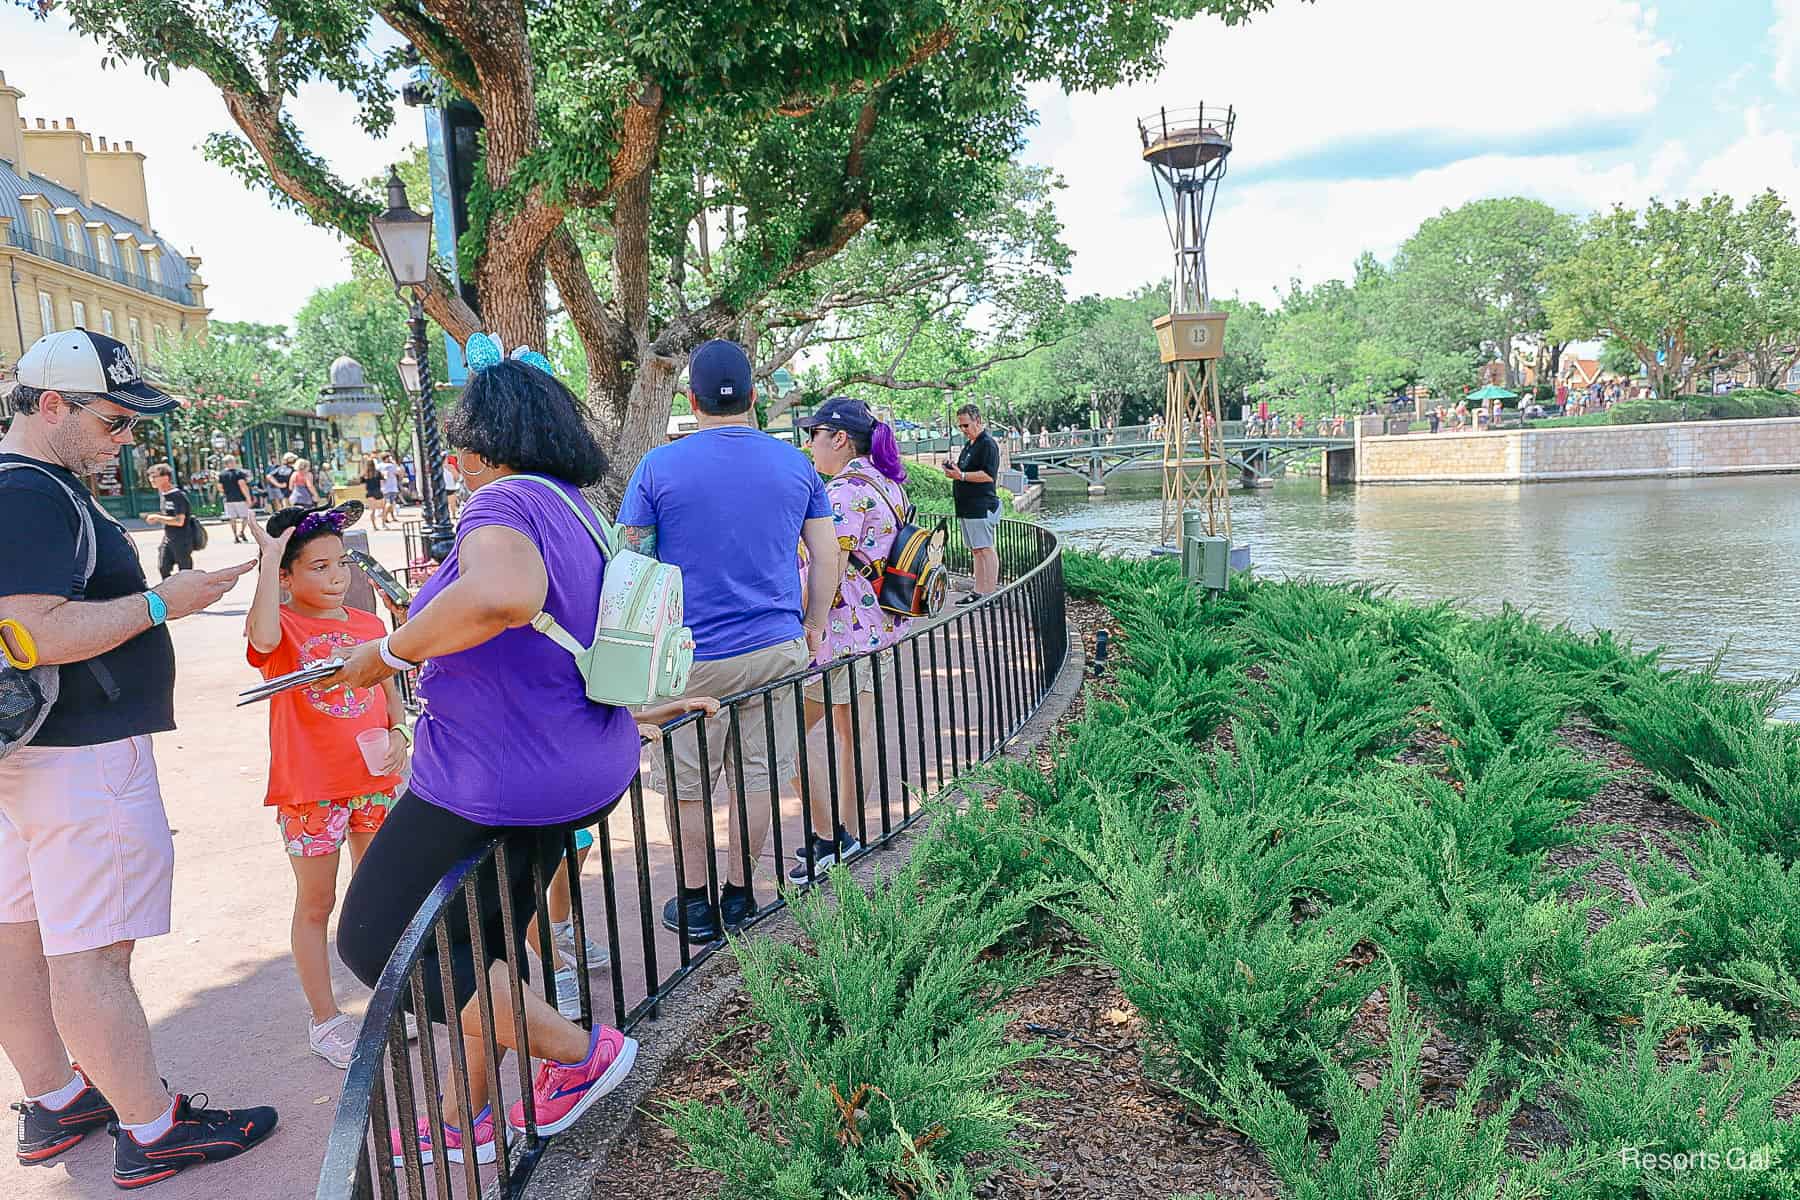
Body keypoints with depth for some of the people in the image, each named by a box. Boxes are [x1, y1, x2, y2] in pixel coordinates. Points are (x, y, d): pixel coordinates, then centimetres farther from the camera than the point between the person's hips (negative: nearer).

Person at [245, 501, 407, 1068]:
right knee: (316, 903, 7)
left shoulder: (370, 625, 7)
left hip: (373, 781, 5)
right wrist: (268, 560, -30)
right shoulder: (281, 625, -8)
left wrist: (398, 734, -5)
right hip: (308, 788, -5)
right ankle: (324, 1020, 21)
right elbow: (263, 638, -34)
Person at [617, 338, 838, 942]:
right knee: (757, 776, 13)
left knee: (686, 784, 12)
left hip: (691, 658, -3)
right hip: (778, 649, 3)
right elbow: (827, 553, 7)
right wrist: (814, 625, 18)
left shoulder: (658, 467, -6)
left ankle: (696, 903, 23)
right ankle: (738, 894, 24)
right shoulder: (795, 463, 3)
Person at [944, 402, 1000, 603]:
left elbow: (988, 475, -20)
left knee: (985, 549, -9)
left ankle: (989, 593, -7)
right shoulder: (969, 445, 20)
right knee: (976, 550, 11)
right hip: (967, 507, 10)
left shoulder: (988, 444, -10)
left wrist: (961, 475, -22)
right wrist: (953, 469, 10)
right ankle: (979, 591, 15)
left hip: (981, 507, -10)